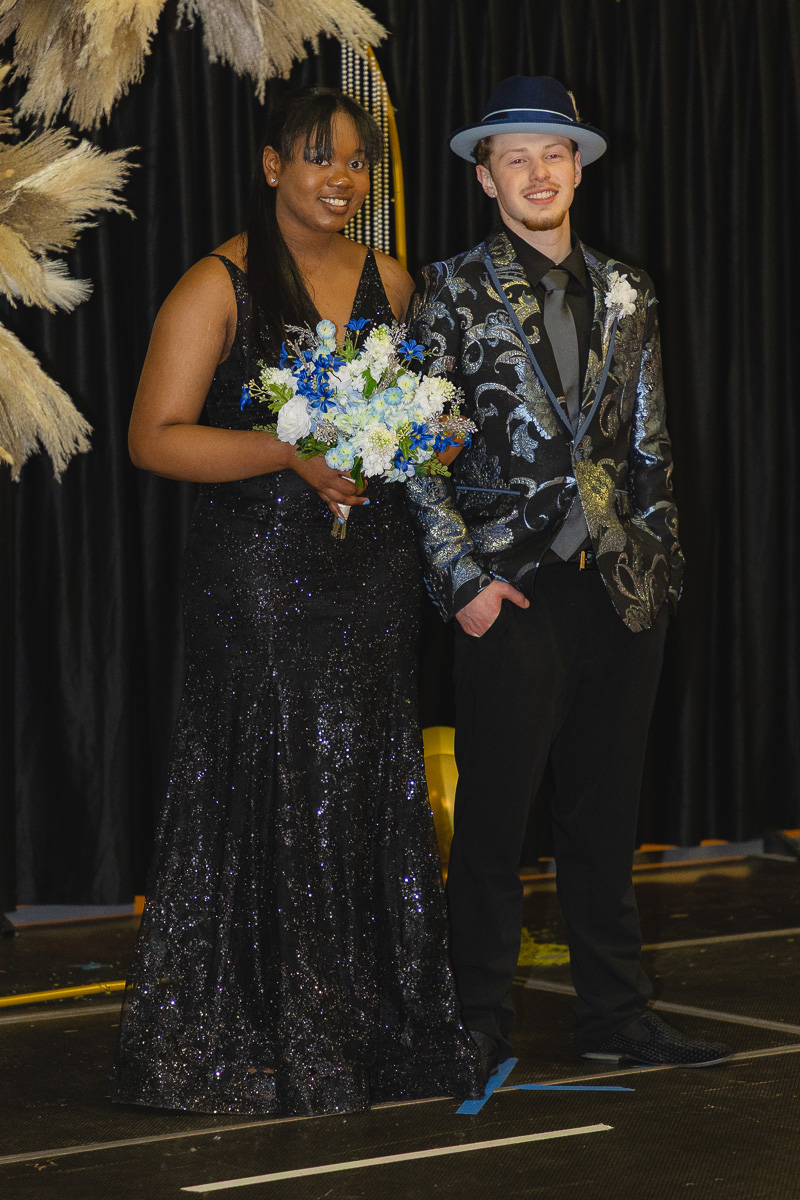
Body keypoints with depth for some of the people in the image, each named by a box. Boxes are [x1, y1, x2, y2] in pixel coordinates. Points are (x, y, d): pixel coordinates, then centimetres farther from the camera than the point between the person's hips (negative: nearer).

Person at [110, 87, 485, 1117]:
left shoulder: (388, 281, 12)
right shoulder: (218, 287, -5)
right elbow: (155, 438, -10)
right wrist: (293, 453, -20)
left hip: (375, 568, 5)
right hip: (261, 571, -5)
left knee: (371, 790, 7)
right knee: (272, 792, -4)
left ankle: (383, 1029, 15)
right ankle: (258, 1047, 7)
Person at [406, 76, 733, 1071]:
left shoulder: (625, 296, 12)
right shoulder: (453, 294, 0)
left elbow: (649, 446, 16)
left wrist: (662, 563, 9)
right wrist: (463, 579, -9)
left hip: (622, 590, 4)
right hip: (514, 590, -4)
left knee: (605, 818, 10)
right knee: (491, 819, 1)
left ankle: (615, 1016, 19)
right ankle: (481, 1026, 12)